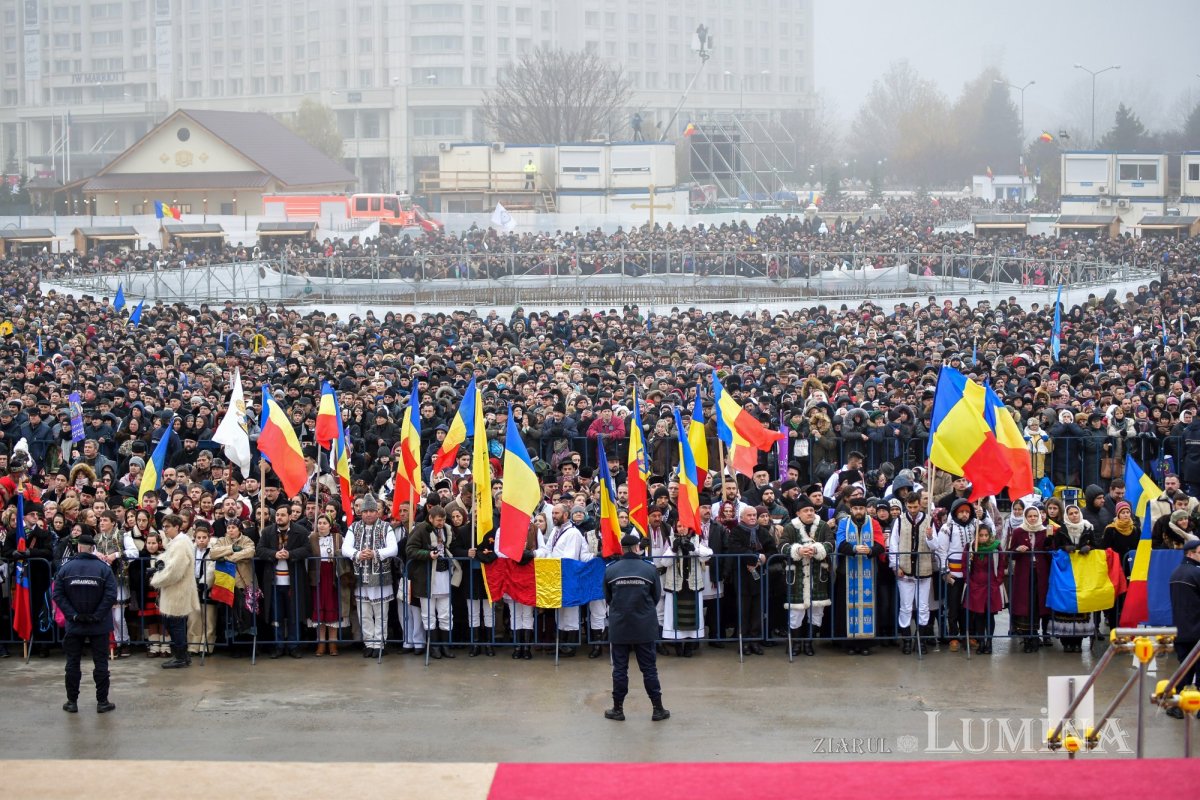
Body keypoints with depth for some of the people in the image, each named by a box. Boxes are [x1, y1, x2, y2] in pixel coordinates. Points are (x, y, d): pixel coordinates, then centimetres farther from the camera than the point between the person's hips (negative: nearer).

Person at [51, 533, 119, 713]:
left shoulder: (66, 568, -4)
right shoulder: (104, 568, -8)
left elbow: (58, 595, -9)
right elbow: (111, 595, -16)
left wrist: (73, 615, -9)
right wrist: (97, 615, -11)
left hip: (74, 625, 1)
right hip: (99, 625, -1)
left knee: (72, 663, 10)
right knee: (100, 663, 6)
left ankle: (72, 702, 13)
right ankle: (102, 702, 8)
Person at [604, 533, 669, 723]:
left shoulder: (610, 570, -7)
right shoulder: (650, 569, -8)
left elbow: (607, 598, 6)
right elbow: (657, 597, 4)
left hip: (619, 627, 0)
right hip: (644, 627, 0)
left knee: (620, 668, 8)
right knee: (649, 668, 6)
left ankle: (618, 709, 12)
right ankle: (658, 709, 9)